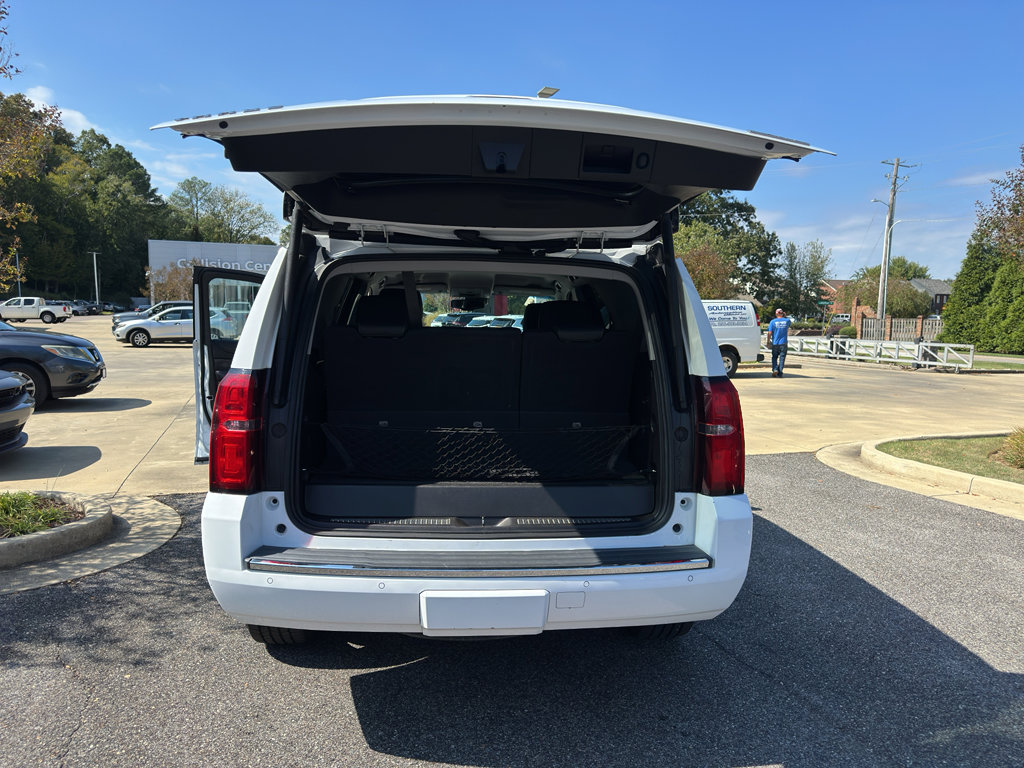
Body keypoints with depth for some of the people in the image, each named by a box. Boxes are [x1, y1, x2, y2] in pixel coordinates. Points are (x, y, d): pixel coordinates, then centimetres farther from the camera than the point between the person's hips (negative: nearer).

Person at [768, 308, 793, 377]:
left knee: (774, 357, 13)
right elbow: (791, 321, 28)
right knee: (782, 358, 4)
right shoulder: (787, 321, 1)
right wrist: (785, 316, 21)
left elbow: (770, 333, -8)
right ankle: (780, 373, 2)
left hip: (775, 343, -1)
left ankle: (775, 369, -7)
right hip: (784, 343, 1)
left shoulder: (773, 322, -5)